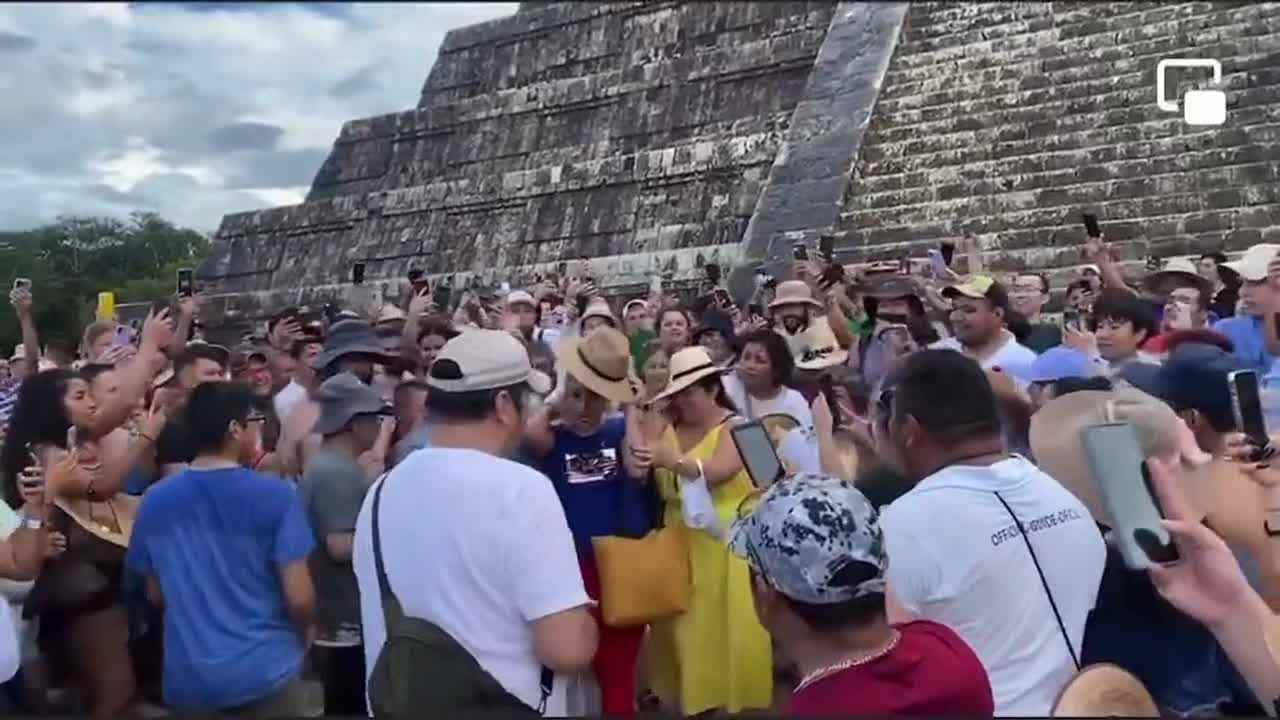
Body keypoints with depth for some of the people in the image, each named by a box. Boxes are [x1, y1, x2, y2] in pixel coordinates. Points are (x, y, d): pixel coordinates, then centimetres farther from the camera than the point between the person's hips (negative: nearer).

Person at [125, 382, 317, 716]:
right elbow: (299, 598, -15)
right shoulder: (275, 495, -14)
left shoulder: (155, 500, -1)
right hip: (265, 672, -3)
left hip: (186, 678, 4)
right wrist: (305, 632, 6)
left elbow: (156, 594, 9)